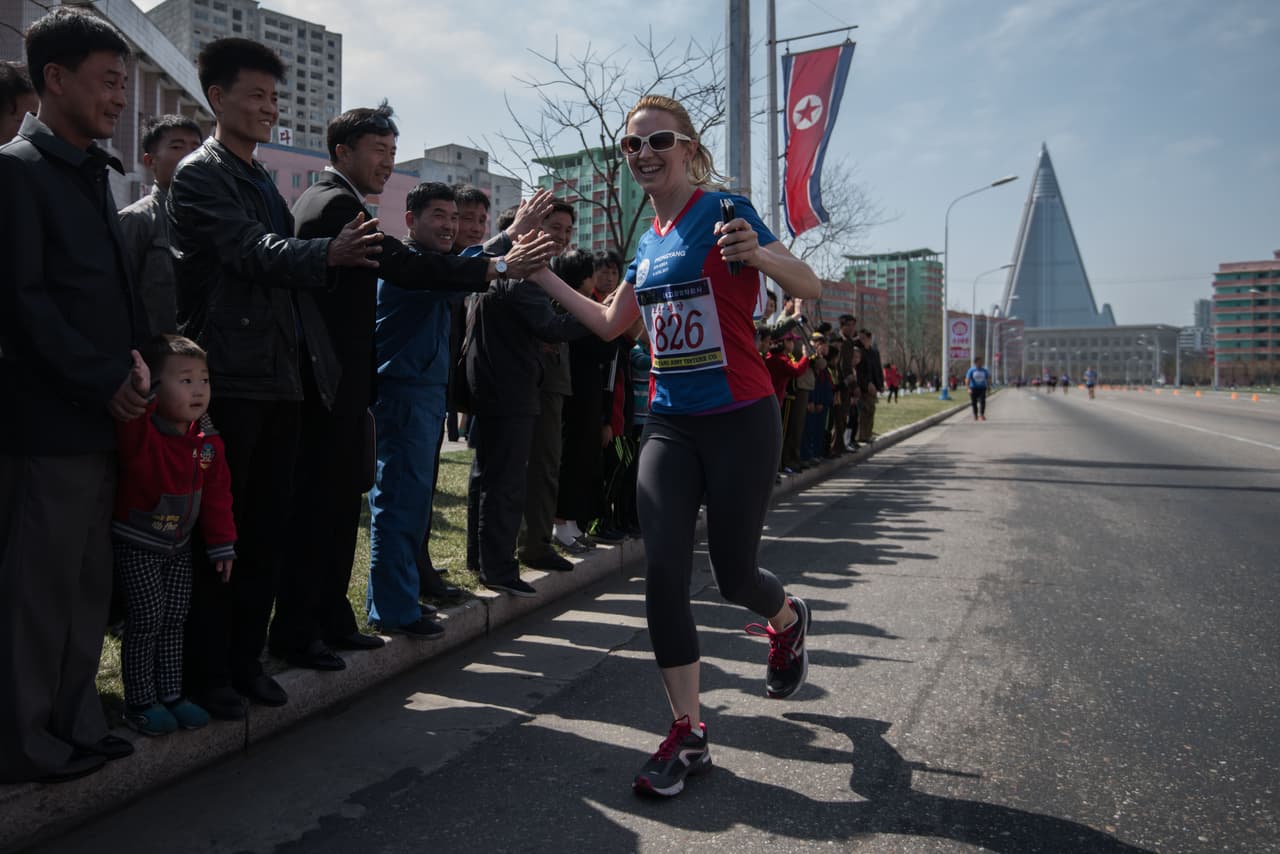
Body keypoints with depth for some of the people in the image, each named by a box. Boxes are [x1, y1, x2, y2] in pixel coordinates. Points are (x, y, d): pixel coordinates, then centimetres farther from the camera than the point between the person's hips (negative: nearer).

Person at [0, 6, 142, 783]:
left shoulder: (95, 173, 18)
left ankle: (74, 725, 24)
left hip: (105, 414, 8)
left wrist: (140, 364, 6)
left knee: (88, 583, 12)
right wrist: (102, 382, -13)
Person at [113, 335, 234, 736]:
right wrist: (140, 396, -65)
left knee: (174, 618, 12)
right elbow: (129, 431, -47)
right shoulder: (141, 434, -21)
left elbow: (217, 495, 3)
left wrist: (221, 545, 4)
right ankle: (140, 702, 11)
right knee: (147, 618, -6)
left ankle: (171, 694, 25)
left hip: (179, 544, 6)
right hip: (137, 543, -6)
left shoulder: (208, 441, -4)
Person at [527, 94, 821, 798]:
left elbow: (810, 288, -15)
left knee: (732, 572, 4)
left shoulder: (724, 212, -7)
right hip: (670, 422, 5)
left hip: (739, 420, -5)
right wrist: (541, 272, 20)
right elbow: (609, 323, 23)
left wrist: (757, 255, -35)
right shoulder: (648, 243, 12)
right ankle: (688, 734, 7)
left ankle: (788, 619, 41)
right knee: (664, 572, -5)